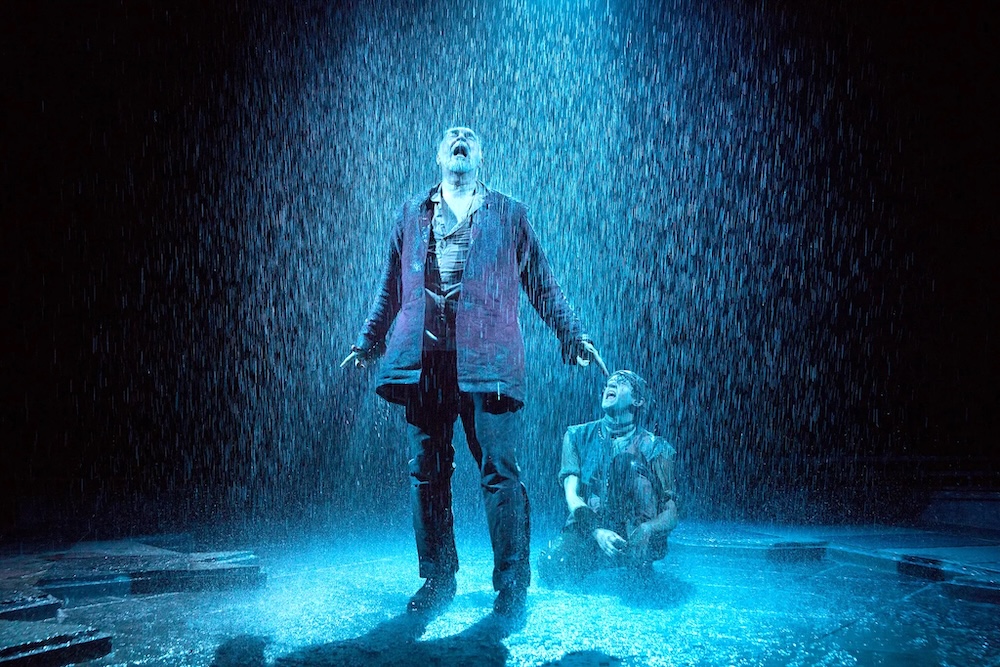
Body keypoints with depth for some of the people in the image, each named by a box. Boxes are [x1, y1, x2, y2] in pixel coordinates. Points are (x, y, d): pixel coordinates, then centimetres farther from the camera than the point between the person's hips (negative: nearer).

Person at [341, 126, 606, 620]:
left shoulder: (510, 214, 15)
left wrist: (573, 334, 6)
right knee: (427, 472, 7)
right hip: (423, 358, 3)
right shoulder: (412, 214, 21)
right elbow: (390, 288, 25)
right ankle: (437, 579, 22)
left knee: (499, 472, -5)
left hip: (485, 359, -2)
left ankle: (512, 585, 8)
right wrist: (368, 341, 22)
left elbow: (542, 284, 14)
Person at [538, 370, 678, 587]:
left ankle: (639, 569, -20)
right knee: (551, 566, -29)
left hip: (635, 540, -2)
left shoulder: (653, 446, 0)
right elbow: (572, 495, -5)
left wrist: (649, 528, -28)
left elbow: (671, 514, -4)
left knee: (634, 462, -21)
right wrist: (598, 532, -24)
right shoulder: (578, 436, 5)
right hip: (587, 532, 2)